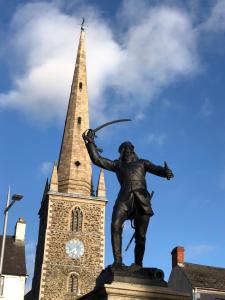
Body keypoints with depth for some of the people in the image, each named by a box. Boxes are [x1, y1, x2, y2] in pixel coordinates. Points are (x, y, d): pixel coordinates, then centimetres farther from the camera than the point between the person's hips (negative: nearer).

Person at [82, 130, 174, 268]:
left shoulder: (142, 162, 26)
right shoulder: (118, 164, 27)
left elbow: (156, 169, 9)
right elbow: (97, 159, 20)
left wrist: (166, 171, -14)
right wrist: (90, 142, 13)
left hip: (142, 200, 0)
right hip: (125, 198, 0)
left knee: (140, 236, -4)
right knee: (116, 226, -25)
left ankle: (138, 265, 5)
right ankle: (118, 261, -27)